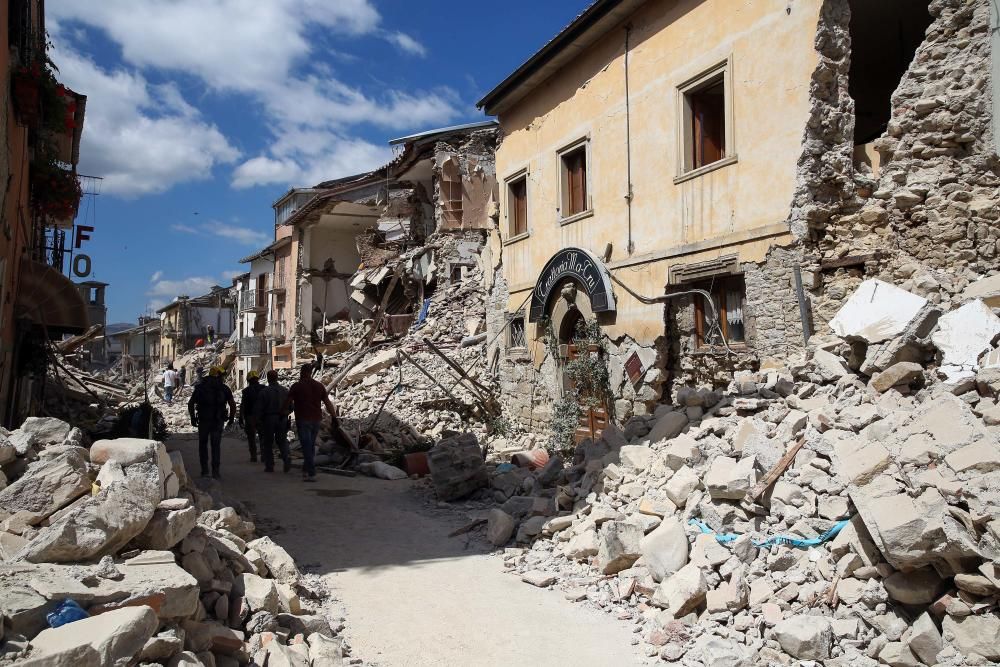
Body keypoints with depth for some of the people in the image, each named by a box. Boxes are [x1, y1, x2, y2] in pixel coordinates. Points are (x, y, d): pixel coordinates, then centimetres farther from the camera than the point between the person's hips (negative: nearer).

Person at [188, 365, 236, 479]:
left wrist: (193, 418, 10)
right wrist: (231, 418, 9)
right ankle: (215, 471, 1)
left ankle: (204, 470, 13)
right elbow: (232, 404, -3)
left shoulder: (200, 387, 6)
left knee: (203, 444, 15)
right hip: (218, 421, -1)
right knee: (216, 445, 5)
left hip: (203, 420, 1)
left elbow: (190, 404, 2)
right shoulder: (224, 388, 1)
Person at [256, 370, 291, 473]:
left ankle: (269, 466, 8)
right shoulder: (285, 391, 3)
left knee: (268, 443, 7)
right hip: (282, 419, 3)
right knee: (282, 441, 12)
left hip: (268, 419, -3)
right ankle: (287, 459, -9)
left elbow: (259, 408, -9)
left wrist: (259, 420, 0)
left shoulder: (264, 391, -8)